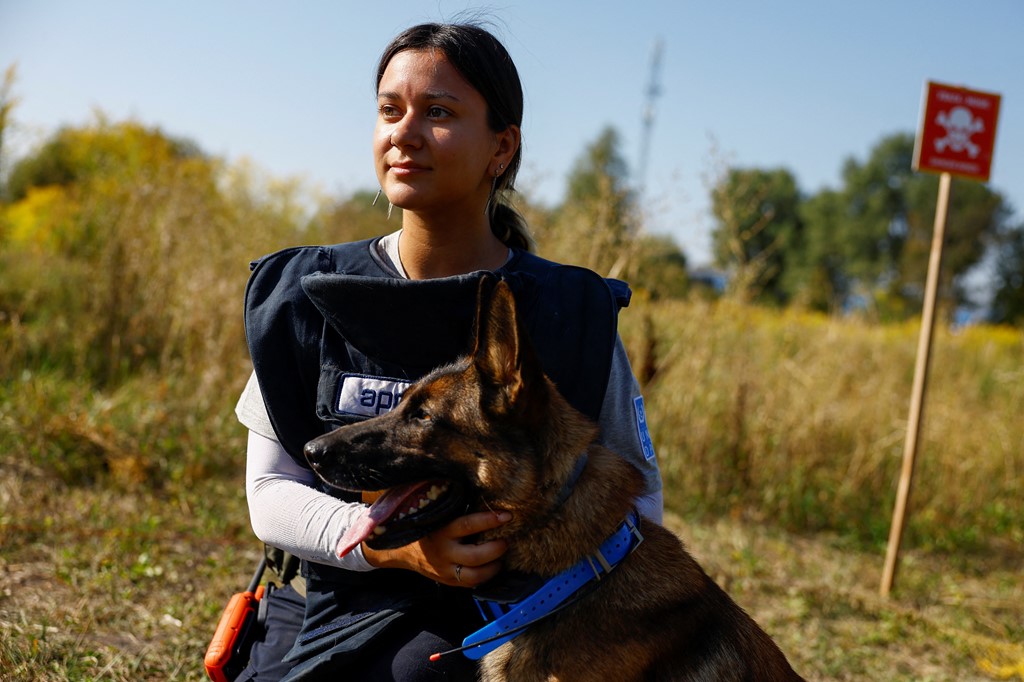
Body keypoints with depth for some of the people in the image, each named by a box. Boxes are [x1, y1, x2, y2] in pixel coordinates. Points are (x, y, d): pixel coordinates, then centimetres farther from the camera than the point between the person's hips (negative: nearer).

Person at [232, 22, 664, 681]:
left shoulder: (572, 314, -5)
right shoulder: (305, 294, 1)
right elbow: (270, 490, 1)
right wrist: (389, 542, -19)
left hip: (478, 627, -2)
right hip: (317, 615, 3)